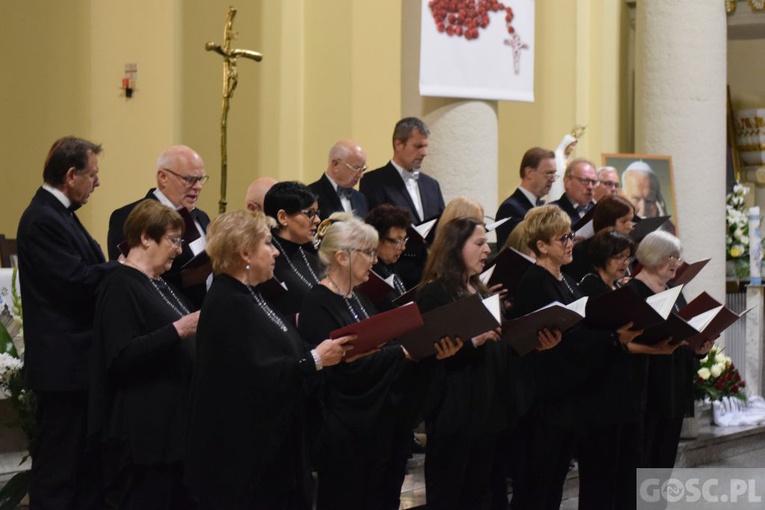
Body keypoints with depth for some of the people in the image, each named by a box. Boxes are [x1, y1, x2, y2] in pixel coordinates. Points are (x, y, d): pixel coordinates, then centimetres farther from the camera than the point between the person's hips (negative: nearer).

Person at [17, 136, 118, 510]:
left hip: (78, 359, 10)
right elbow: (76, 280, -23)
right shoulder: (43, 219, -16)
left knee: (89, 461, 15)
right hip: (62, 362, -10)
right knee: (58, 465, -3)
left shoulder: (58, 214, 15)